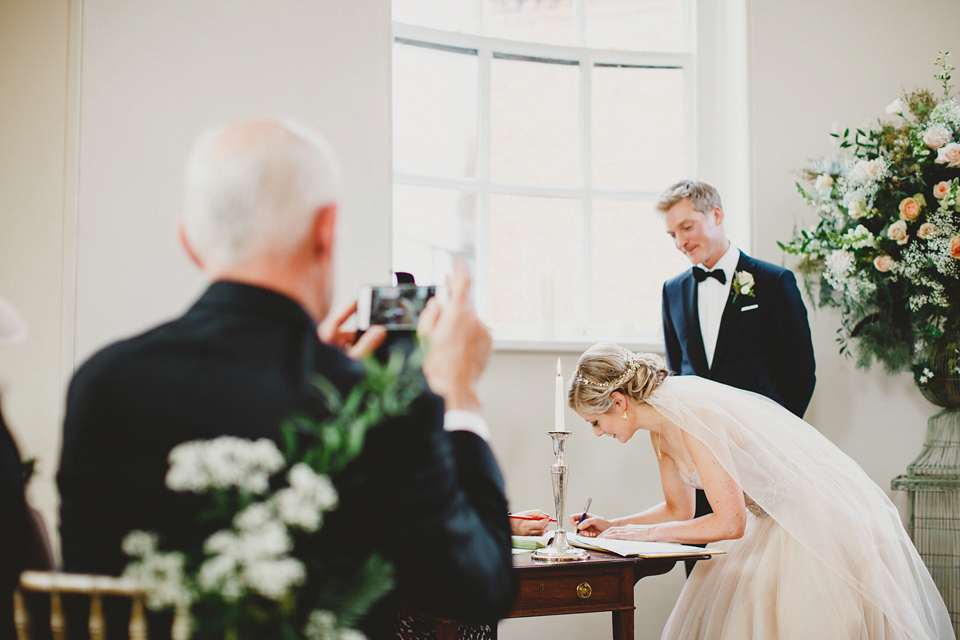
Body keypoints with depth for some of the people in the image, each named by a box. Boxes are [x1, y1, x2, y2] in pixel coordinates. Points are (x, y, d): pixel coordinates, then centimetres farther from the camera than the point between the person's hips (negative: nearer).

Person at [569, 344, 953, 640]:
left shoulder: (689, 414, -27)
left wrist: (645, 532, -20)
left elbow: (729, 523, -27)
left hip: (821, 518, -9)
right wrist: (613, 526, 2)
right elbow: (679, 509, 12)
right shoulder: (660, 429, 1)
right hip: (777, 519, 9)